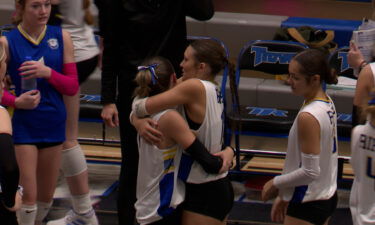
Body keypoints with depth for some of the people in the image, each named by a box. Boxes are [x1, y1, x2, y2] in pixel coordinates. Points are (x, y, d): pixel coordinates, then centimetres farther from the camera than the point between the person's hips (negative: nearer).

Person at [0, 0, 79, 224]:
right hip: (24, 124, -3)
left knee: (47, 195, 12)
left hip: (54, 124, 3)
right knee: (29, 194, -7)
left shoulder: (62, 37, 0)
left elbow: (72, 87, -1)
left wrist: (48, 72, -18)